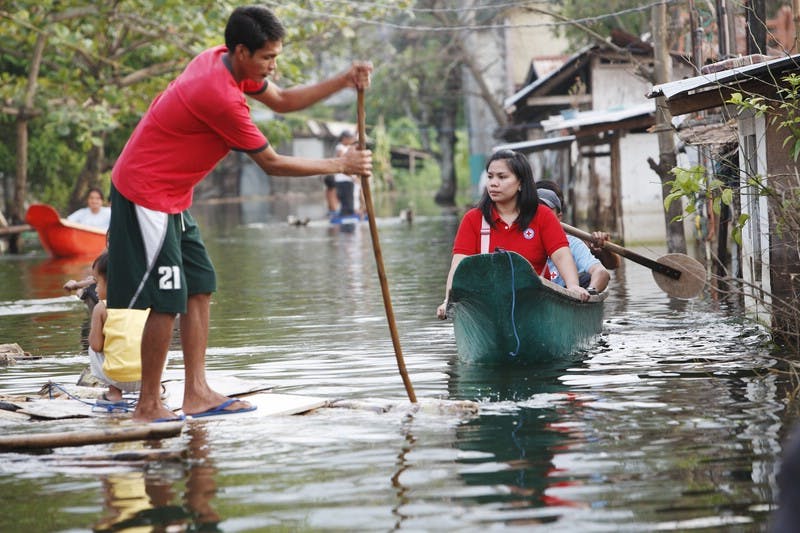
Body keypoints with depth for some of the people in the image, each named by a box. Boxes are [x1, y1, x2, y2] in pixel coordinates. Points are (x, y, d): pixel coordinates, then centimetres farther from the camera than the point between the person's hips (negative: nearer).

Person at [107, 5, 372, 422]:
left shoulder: (221, 60, 2)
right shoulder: (222, 97, -26)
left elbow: (281, 100, 15)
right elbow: (272, 164, -17)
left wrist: (343, 82, 3)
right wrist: (340, 165, -9)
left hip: (170, 193, 10)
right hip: (146, 194, -10)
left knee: (200, 286, 9)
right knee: (168, 301, -9)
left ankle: (196, 394, 12)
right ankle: (148, 406, 0)